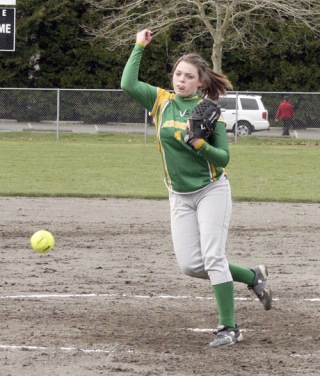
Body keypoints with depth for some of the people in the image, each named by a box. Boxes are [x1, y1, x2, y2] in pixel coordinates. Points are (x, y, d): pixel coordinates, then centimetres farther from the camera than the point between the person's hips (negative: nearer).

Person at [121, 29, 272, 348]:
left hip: (211, 190, -4)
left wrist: (200, 144, -24)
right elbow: (128, 85, -12)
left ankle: (228, 327, -9)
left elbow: (223, 158, -7)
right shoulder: (162, 101, 2)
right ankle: (253, 277, 19)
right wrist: (139, 46, -6)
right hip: (180, 197, 4)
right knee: (190, 265, -2)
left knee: (213, 257, -15)